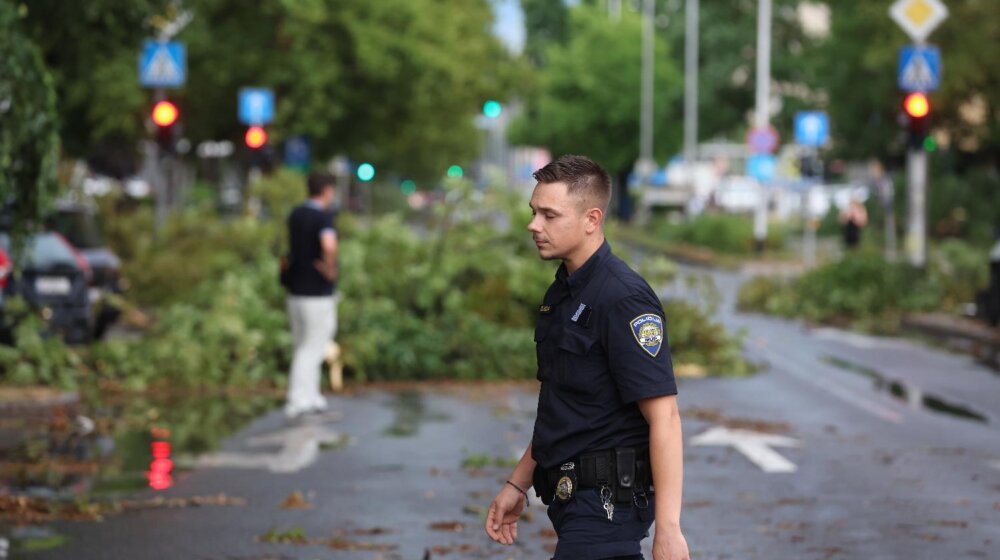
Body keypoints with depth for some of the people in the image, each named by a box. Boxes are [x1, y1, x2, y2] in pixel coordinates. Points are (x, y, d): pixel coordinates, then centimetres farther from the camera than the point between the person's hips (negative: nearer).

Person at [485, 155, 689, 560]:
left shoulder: (623, 298, -17)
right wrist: (518, 484, 22)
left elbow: (663, 417, -21)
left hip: (607, 501, -9)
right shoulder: (562, 293, 13)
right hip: (573, 497, 9)